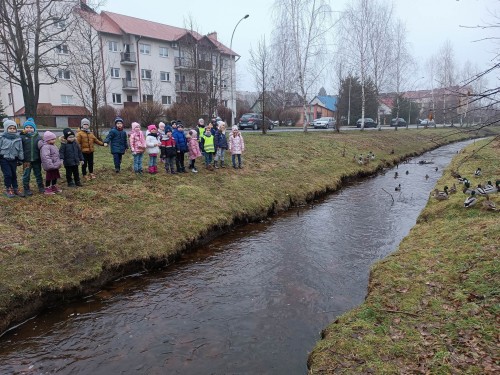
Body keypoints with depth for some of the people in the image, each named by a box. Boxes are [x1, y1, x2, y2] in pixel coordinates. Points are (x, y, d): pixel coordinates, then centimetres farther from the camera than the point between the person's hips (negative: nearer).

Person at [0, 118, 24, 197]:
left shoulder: (18, 138, 1)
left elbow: (20, 150, 8)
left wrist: (20, 160, 10)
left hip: (13, 160, 3)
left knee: (14, 175, 12)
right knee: (7, 174, -5)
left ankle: (15, 189, 23)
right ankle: (8, 189, 11)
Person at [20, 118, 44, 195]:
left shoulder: (38, 137, 2)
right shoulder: (22, 137, -5)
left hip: (36, 160, 2)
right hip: (26, 160, -2)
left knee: (38, 174, 14)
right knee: (26, 176, 7)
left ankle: (41, 187, 26)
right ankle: (26, 189, 17)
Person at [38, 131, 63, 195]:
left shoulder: (53, 146, 14)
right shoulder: (45, 147, -20)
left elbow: (57, 155, 26)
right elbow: (45, 157, -31)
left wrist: (60, 162, 21)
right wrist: (50, 164, -35)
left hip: (55, 165, 10)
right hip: (50, 166, -10)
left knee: (55, 176, 19)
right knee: (49, 177, -1)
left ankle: (54, 187, 33)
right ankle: (47, 190, 8)